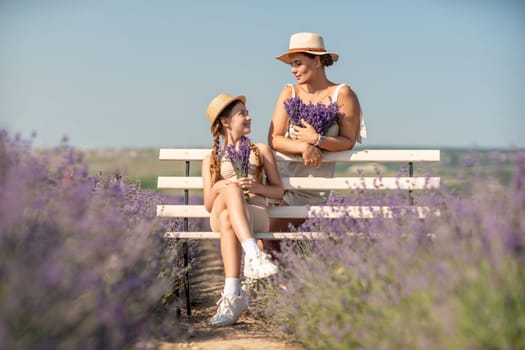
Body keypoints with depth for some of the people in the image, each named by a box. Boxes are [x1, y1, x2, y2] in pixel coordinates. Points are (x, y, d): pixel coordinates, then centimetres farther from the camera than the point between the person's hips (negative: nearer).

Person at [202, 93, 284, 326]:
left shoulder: (261, 151, 25)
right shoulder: (211, 160, 25)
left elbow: (278, 191, 17)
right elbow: (208, 204, 14)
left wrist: (256, 187, -5)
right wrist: (219, 186, -9)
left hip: (256, 214, 0)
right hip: (219, 217, 0)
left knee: (228, 219, -38)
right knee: (232, 190, -36)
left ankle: (231, 294, -51)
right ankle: (253, 254, -55)